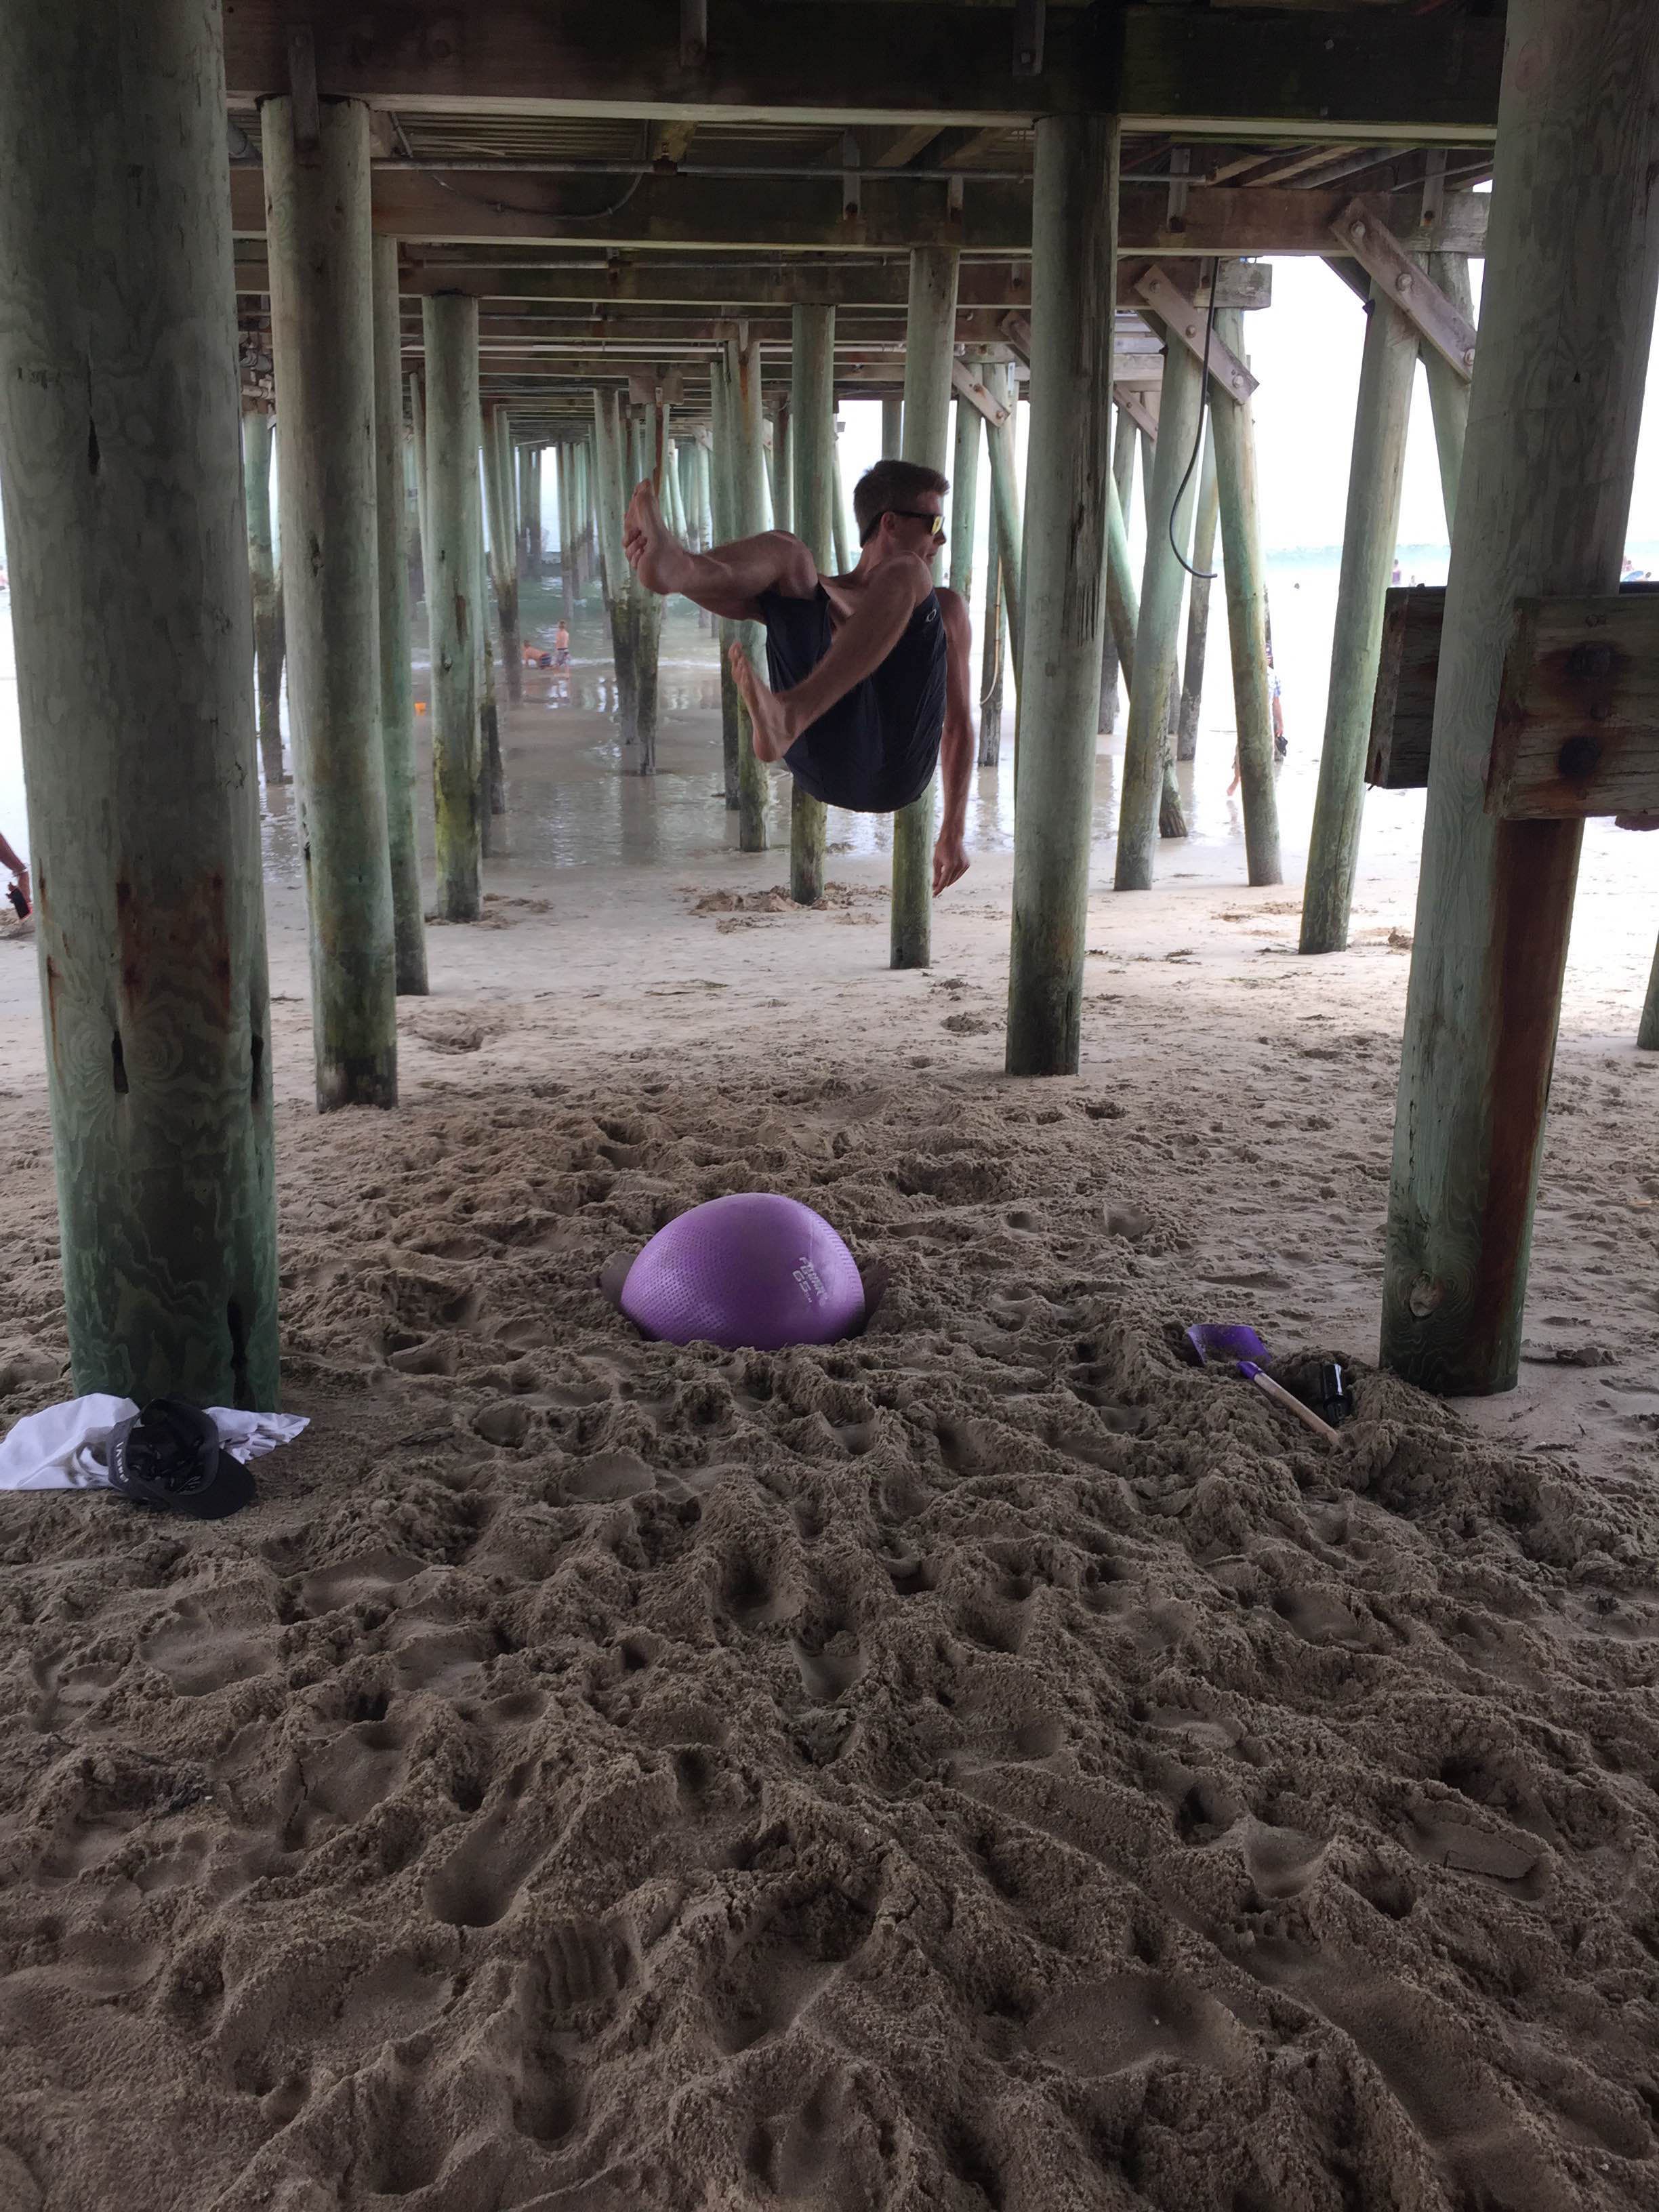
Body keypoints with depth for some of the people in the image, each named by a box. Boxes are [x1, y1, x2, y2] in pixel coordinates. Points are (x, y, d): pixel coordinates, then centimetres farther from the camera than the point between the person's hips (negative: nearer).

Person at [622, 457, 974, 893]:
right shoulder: (814, 591, 29)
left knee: (907, 573, -20)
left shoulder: (945, 608, 30)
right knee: (783, 548, -5)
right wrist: (659, 570, -14)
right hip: (818, 769, 1)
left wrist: (953, 832, 15)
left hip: (894, 771, -1)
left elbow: (959, 725, 24)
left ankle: (787, 718, -43)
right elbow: (731, 601, 8)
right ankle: (674, 567, -43)